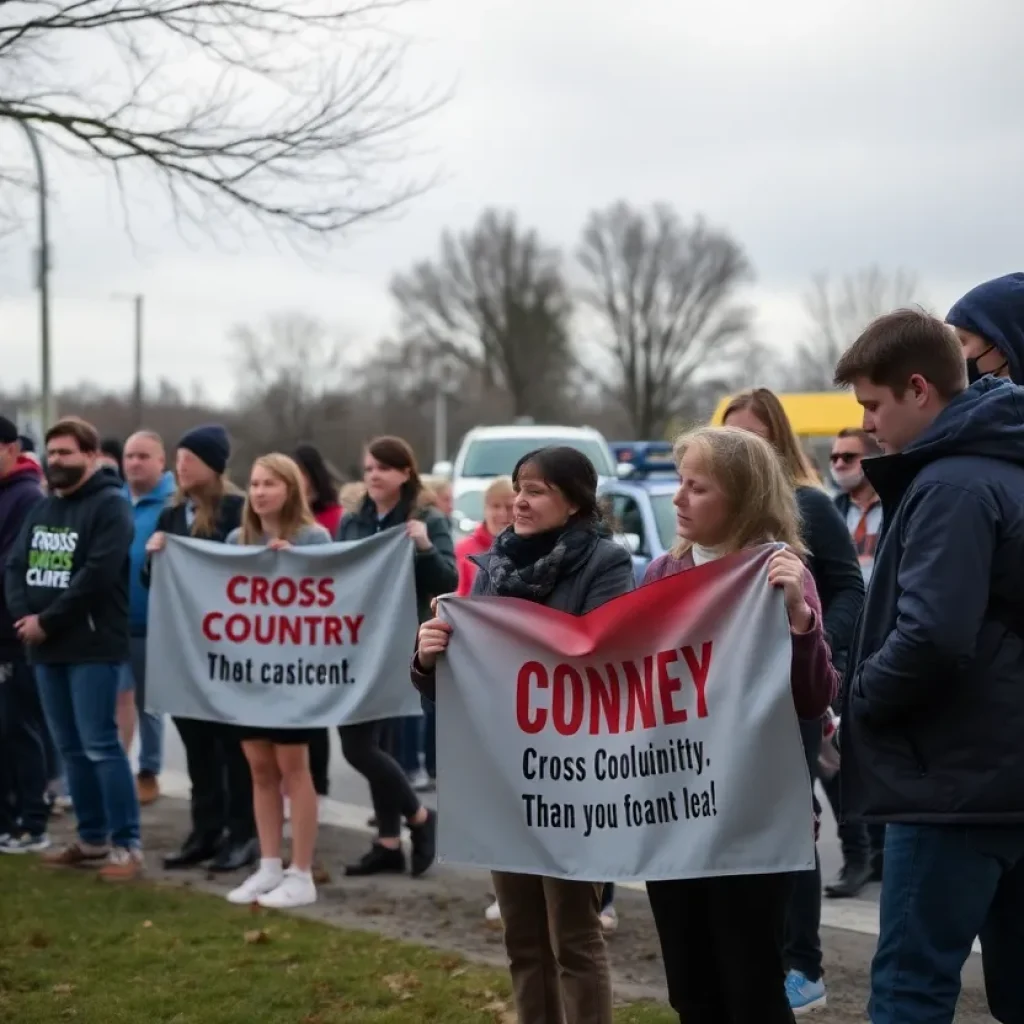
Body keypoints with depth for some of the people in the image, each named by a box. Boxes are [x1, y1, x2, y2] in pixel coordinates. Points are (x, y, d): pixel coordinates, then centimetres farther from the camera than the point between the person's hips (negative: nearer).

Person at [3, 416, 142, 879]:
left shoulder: (109, 505, -8)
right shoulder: (41, 508, 16)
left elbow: (98, 574, -18)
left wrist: (46, 621, -16)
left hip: (92, 646, -7)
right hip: (45, 648, 7)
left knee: (100, 746, -9)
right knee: (70, 748, 11)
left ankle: (127, 845, -4)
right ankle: (92, 837, 20)